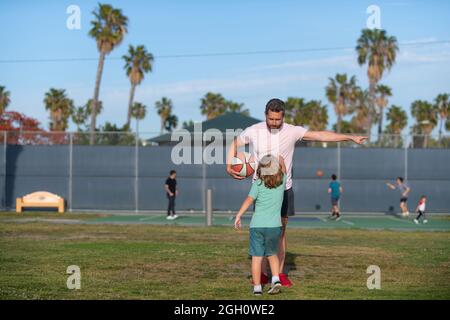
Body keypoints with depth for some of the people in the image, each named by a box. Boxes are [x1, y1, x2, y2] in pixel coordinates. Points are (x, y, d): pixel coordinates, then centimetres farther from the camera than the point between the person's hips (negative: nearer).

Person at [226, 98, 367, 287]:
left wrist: (350, 138, -8)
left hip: (284, 189, 1)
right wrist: (229, 166, -4)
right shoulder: (253, 131, -6)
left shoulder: (292, 131, -5)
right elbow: (234, 144, 10)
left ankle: (280, 273, 11)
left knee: (281, 230, 4)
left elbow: (321, 136, -5)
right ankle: (261, 274, 7)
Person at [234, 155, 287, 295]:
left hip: (257, 225, -2)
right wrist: (279, 157, 40)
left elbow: (249, 199, -14)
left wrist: (238, 215, -15)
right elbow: (283, 168, 24)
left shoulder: (258, 184, -3)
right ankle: (276, 279, 4)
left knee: (256, 257, 3)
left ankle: (257, 287, 3)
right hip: (274, 225, 2)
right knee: (272, 254, 20)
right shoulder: (282, 182, 4)